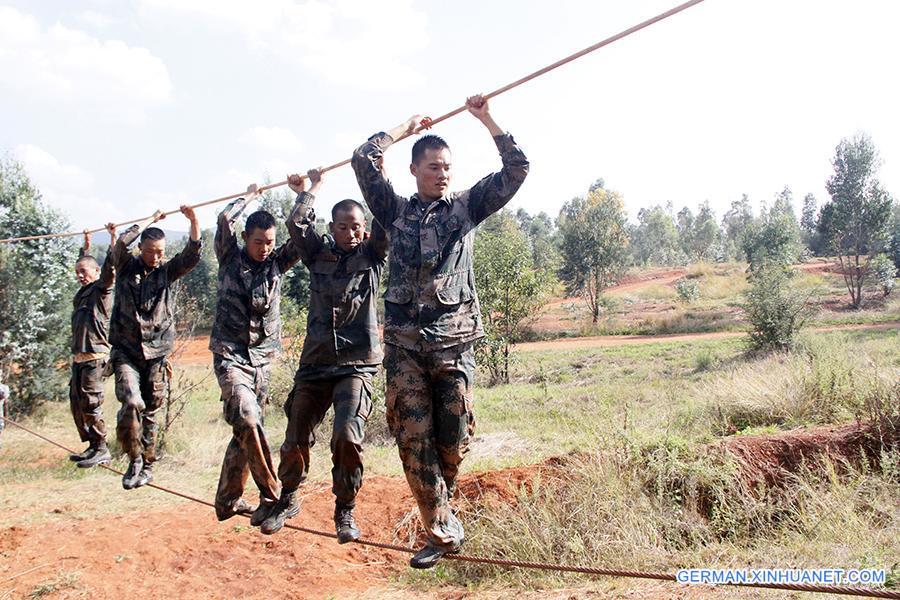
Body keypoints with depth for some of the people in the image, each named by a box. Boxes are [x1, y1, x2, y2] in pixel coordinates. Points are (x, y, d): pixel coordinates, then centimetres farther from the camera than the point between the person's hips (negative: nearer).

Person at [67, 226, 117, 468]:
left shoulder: (101, 289, -4)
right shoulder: (83, 292, 17)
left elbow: (109, 269, -21)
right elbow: (83, 263, 35)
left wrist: (113, 239, -25)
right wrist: (86, 245, 43)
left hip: (95, 357, -9)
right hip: (78, 357, 9)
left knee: (90, 404, -9)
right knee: (76, 404, 10)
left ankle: (101, 450, -2)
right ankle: (92, 446, 18)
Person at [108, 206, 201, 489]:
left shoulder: (167, 272, 6)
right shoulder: (126, 268, 3)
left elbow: (192, 256, -9)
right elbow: (121, 244, -16)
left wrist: (193, 222, -22)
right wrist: (151, 220, -8)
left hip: (156, 354, 2)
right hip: (126, 352, -1)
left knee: (150, 412, 7)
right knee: (131, 402, -20)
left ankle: (147, 465, 23)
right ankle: (134, 458, -1)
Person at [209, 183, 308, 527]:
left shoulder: (276, 263, 7)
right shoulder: (230, 259, 1)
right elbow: (225, 219, -13)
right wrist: (249, 196, 2)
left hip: (262, 358, 4)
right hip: (230, 355, -4)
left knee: (245, 429, 8)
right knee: (247, 420, -21)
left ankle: (228, 501, 21)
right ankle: (272, 496, -16)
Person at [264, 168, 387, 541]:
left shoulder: (372, 255, 5)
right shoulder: (318, 255, 9)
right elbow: (299, 228, -4)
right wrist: (307, 192, 8)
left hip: (358, 363, -3)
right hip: (315, 362, 3)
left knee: (347, 436, -19)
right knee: (296, 439, 7)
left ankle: (345, 512, 2)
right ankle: (288, 500, 34)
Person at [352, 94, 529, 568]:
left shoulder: (466, 208, 13)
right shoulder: (396, 212, 13)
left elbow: (517, 169, 8)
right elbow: (364, 160, 3)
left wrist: (486, 119, 7)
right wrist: (407, 127, 13)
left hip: (454, 344, 0)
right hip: (405, 345, 0)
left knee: (453, 443, 4)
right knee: (414, 441, -3)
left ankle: (440, 507, 32)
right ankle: (442, 531, 8)